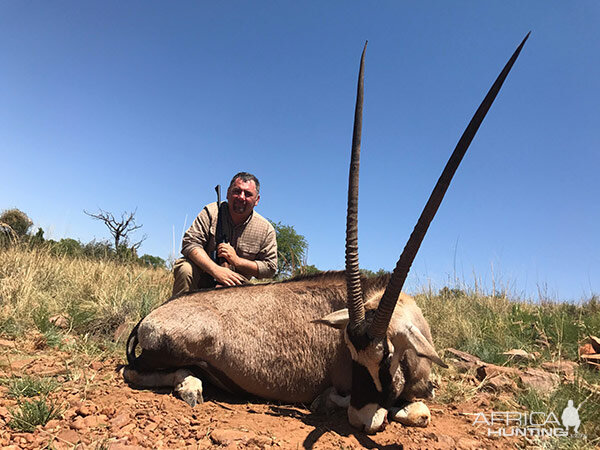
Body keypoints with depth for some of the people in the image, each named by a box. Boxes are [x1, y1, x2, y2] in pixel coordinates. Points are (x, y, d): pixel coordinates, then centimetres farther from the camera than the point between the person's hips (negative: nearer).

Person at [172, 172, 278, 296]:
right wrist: (216, 270, -29)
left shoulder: (266, 229, -4)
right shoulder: (211, 212, -6)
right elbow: (190, 243, -14)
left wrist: (237, 261, -17)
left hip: (235, 286, 0)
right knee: (186, 268, -31)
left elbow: (270, 268, -3)